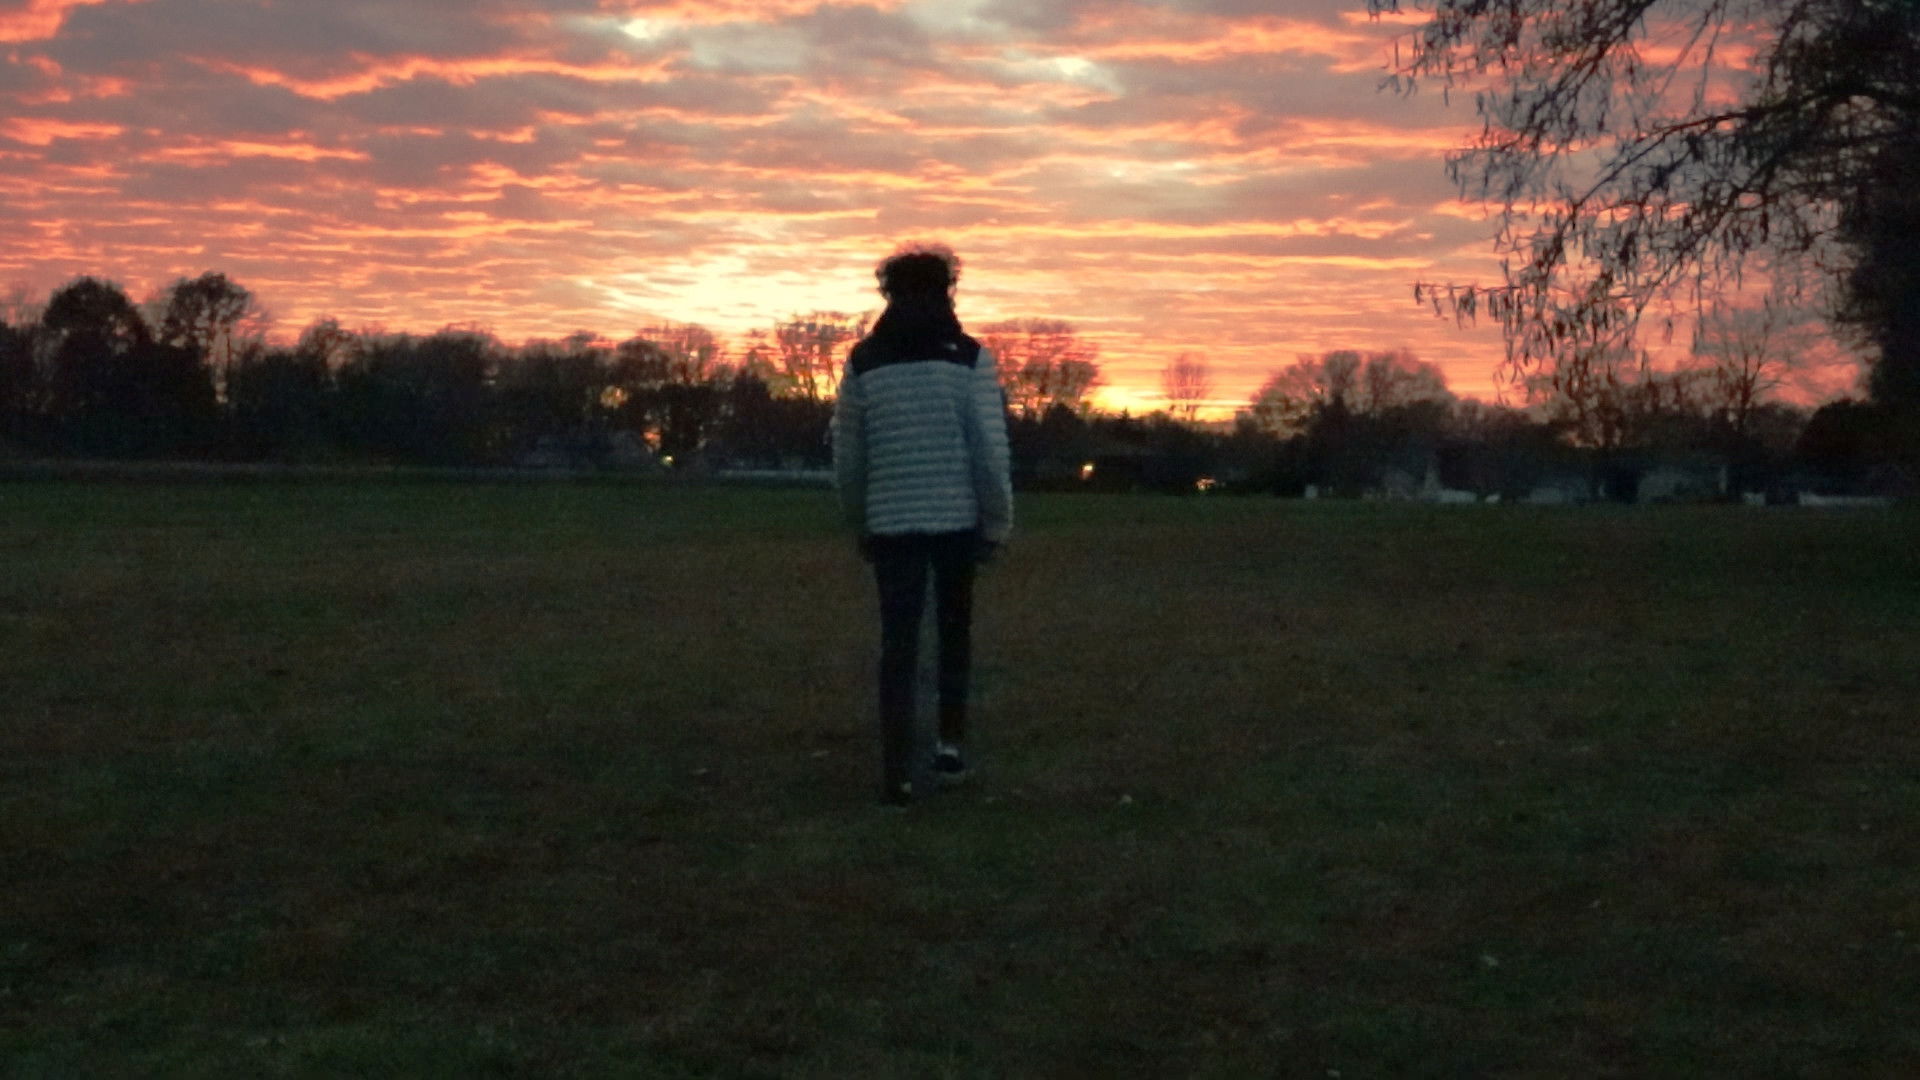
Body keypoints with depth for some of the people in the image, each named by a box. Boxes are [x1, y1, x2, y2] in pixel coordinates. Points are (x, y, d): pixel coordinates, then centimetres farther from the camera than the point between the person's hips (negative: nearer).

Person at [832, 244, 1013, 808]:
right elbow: (991, 451, -8)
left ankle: (897, 772, -4)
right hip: (958, 518, -1)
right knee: (955, 631, 19)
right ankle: (951, 743, 13)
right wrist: (999, 523, 1)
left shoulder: (864, 361, 2)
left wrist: (860, 523, 17)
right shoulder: (969, 358, -5)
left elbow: (847, 455, 5)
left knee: (898, 644, 3)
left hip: (892, 522, 1)